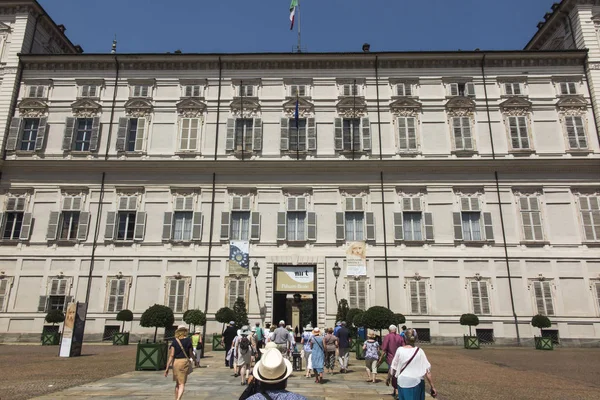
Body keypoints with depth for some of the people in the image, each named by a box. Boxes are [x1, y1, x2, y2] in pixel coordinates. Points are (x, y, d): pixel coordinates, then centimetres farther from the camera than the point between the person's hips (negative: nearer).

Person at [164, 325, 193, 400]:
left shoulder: (174, 341, -2)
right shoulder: (188, 340, -3)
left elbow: (171, 355, -9)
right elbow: (191, 354, 2)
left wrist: (167, 368, -7)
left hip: (175, 362, 2)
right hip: (185, 362, -2)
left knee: (177, 383, 20)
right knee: (182, 384, -1)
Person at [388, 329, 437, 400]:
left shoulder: (400, 350, -6)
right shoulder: (419, 351, -6)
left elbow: (393, 368, 0)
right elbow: (427, 370, -8)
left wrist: (388, 378, 16)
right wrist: (432, 387, -3)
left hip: (402, 383, 1)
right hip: (416, 383, 0)